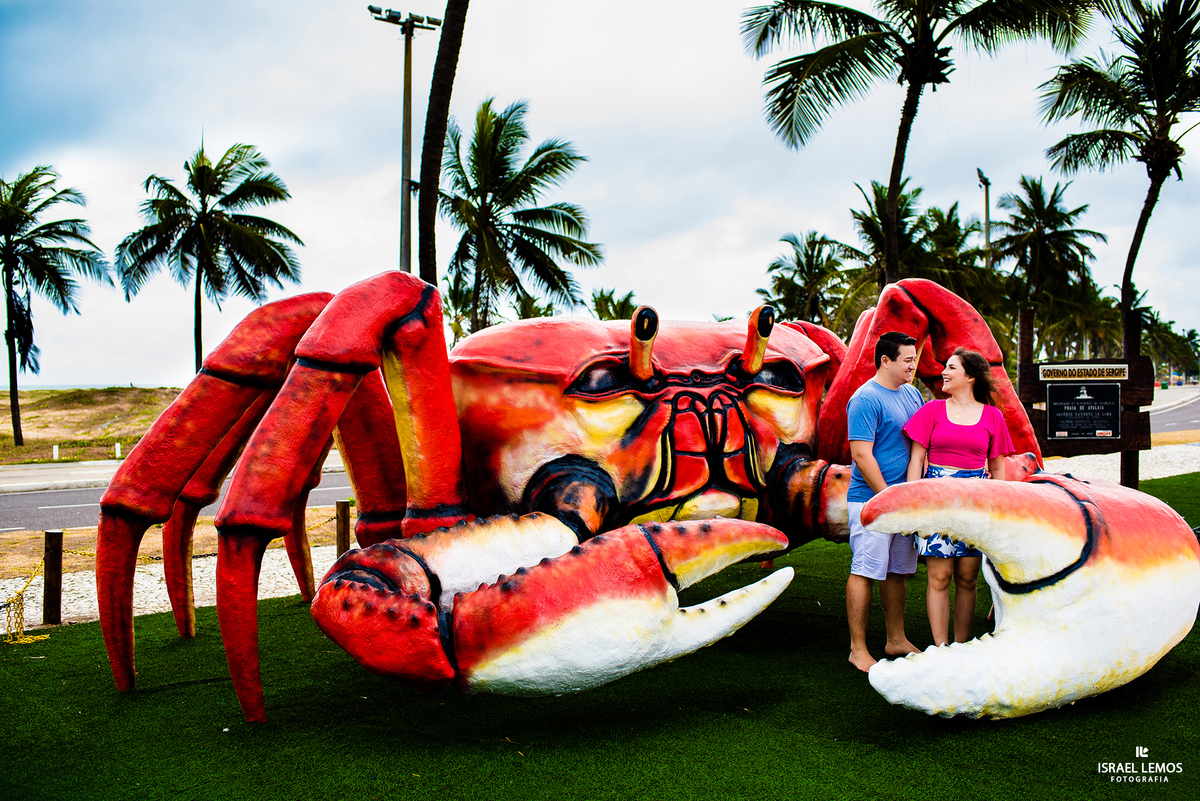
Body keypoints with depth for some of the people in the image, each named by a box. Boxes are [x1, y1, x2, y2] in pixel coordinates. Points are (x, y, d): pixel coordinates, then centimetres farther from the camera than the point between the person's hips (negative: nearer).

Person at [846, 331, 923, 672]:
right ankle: (858, 649, 3)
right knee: (865, 572, -4)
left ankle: (896, 640, 26)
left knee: (897, 571, 15)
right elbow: (861, 455, -18)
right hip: (871, 499, -8)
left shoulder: (912, 394, 13)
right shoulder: (865, 399, -13)